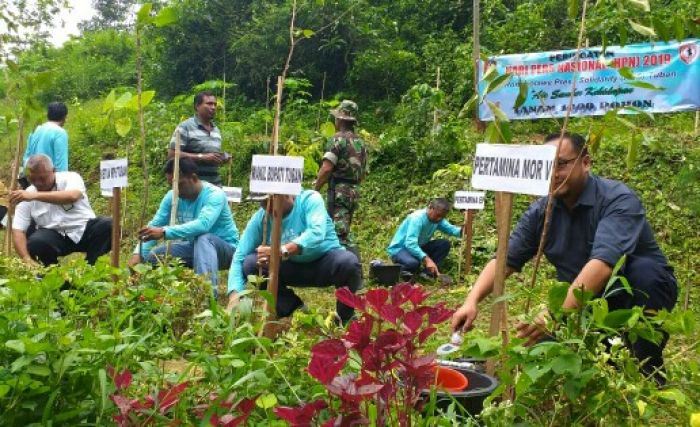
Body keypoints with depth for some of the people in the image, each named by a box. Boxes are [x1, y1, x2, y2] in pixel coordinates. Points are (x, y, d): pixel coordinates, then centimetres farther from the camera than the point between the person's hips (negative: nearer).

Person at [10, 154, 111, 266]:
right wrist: (27, 259, -22)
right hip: (54, 236, 2)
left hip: (84, 229, -1)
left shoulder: (70, 178, -8)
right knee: (34, 243, -30)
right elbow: (18, 230, -5)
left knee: (109, 225, -29)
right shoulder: (25, 197, 0)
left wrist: (35, 195, -42)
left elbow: (72, 196, -33)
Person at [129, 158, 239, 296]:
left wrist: (164, 232, -49)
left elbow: (203, 225, -42)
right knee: (152, 256, -9)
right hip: (195, 247, 6)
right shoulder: (172, 196, -6)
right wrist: (138, 254, -25)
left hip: (225, 249, -6)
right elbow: (154, 225, -9)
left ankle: (209, 291, -48)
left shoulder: (214, 194, -25)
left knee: (203, 238, -39)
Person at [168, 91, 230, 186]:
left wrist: (223, 159, 3)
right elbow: (172, 154, -11)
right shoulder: (185, 127, -3)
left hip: (215, 184, 6)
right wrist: (202, 157, -18)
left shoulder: (216, 130, 18)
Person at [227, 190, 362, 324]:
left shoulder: (309, 199, -19)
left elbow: (317, 233, -37)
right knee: (250, 263, -18)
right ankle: (292, 307, 1)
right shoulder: (260, 218, -10)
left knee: (348, 262, -34)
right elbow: (239, 258, -14)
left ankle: (345, 317, -7)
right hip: (292, 268, 3)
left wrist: (282, 251, -49)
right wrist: (234, 296, -29)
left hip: (324, 262, -3)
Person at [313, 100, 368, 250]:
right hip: (355, 191, 8)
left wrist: (315, 189, -8)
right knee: (344, 230, 17)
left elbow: (326, 169, -17)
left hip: (339, 191, -8)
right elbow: (363, 173, 18)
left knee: (339, 232, -9)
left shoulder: (338, 139, -9)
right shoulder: (361, 142, 14)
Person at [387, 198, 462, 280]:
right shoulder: (417, 218, -28)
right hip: (399, 249, -8)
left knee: (445, 244, -7)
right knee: (413, 263, -40)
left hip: (418, 247, 8)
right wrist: (426, 259, -49)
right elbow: (410, 243, -38)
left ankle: (428, 273, -9)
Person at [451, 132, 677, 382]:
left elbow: (603, 263, -40)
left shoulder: (619, 200, -25)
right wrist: (472, 301, -28)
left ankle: (650, 375, -15)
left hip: (644, 289, -4)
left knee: (643, 270, -35)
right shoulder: (541, 211, -8)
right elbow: (505, 260, -11)